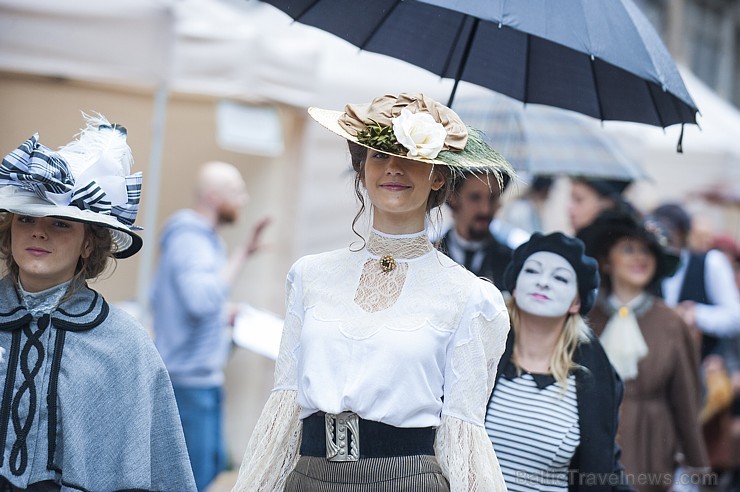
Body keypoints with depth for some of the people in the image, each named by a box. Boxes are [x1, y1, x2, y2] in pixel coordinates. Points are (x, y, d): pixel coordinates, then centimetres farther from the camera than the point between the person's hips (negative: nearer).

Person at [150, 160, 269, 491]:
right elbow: (203, 299, -34)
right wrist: (240, 255, -28)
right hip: (191, 378, -11)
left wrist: (227, 314, 21)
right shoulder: (189, 238, -17)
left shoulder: (200, 235, 15)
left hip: (202, 374, 11)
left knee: (212, 464, 17)